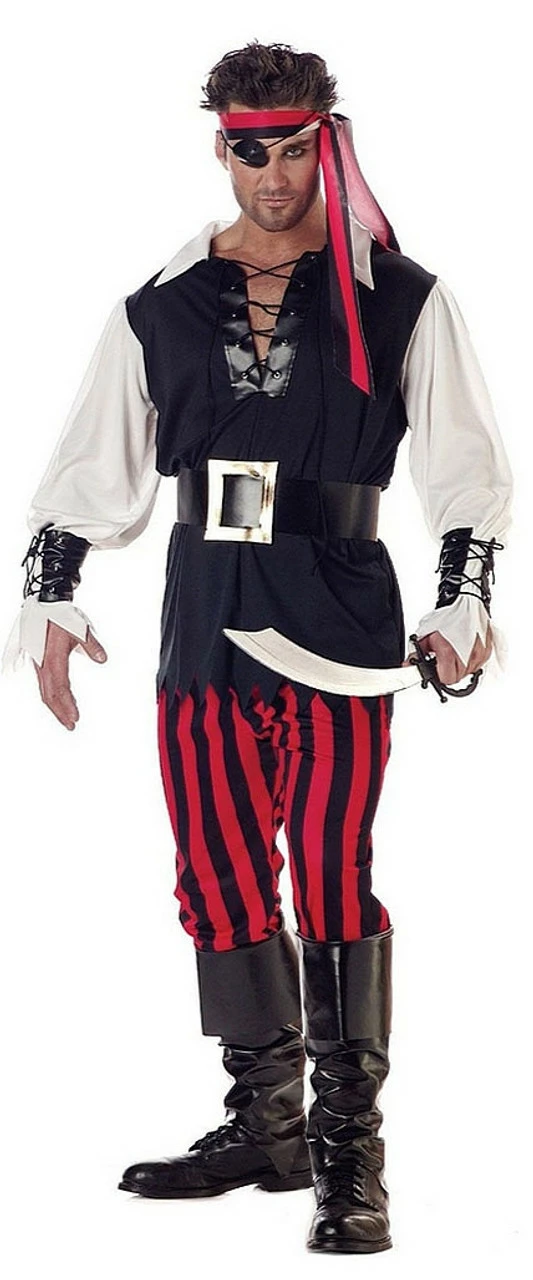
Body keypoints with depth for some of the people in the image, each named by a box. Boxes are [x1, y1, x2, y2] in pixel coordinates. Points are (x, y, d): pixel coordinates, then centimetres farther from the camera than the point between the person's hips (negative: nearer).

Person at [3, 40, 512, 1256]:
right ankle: (268, 1126, 19)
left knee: (334, 873, -8)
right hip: (204, 620, 4)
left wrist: (462, 603, -6)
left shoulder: (397, 298, 2)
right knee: (220, 873, 6)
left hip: (338, 613, -4)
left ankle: (352, 1150, -1)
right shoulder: (161, 307, 11)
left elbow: (466, 465, 3)